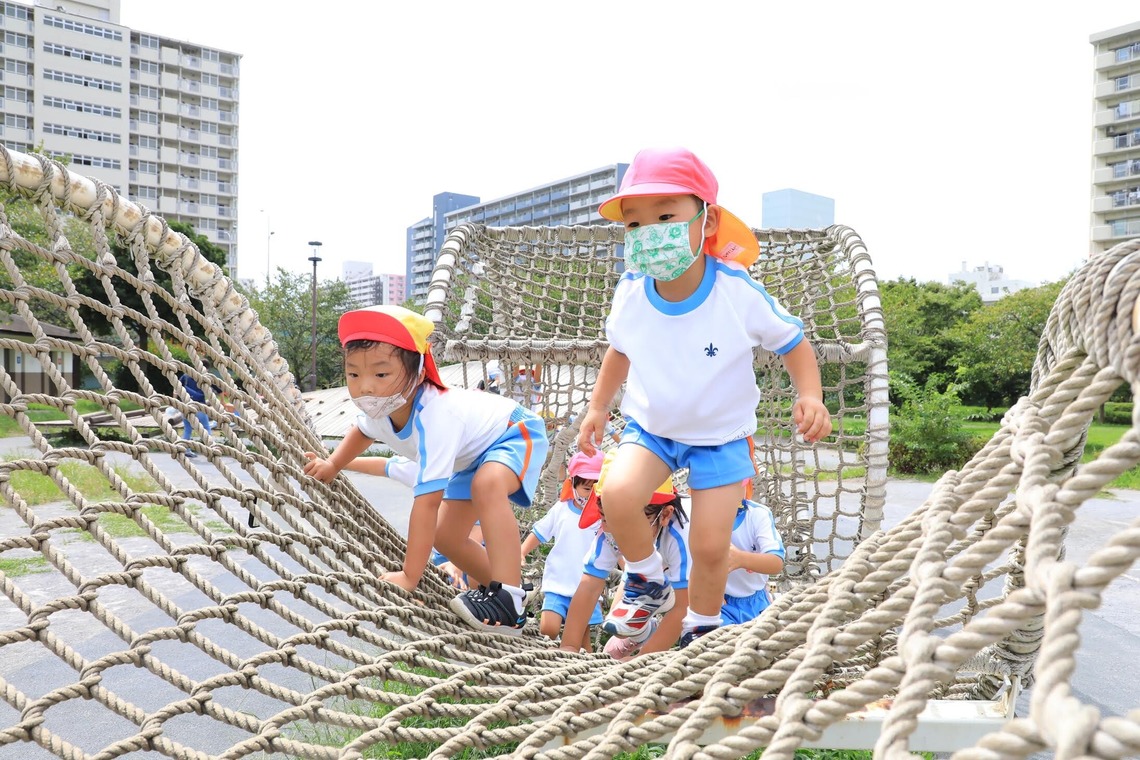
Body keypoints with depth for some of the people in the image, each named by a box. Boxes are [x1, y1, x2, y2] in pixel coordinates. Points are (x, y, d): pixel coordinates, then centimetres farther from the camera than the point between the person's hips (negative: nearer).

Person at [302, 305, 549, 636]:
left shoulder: (433, 416, -44)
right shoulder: (379, 409, -18)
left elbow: (426, 502, -44)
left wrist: (409, 576, -41)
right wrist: (332, 464, 6)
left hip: (515, 433, -9)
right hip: (471, 456, 9)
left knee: (487, 483, -40)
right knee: (445, 535, 4)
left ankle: (508, 602, -37)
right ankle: (502, 584, 26)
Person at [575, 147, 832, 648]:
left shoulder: (740, 293, -25)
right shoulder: (630, 293, -16)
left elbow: (794, 344, -10)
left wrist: (810, 396, -27)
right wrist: (597, 407, 4)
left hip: (721, 435, -2)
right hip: (650, 425, 2)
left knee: (710, 546, -3)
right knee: (618, 495, -24)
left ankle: (702, 628, 28)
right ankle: (647, 581, 6)